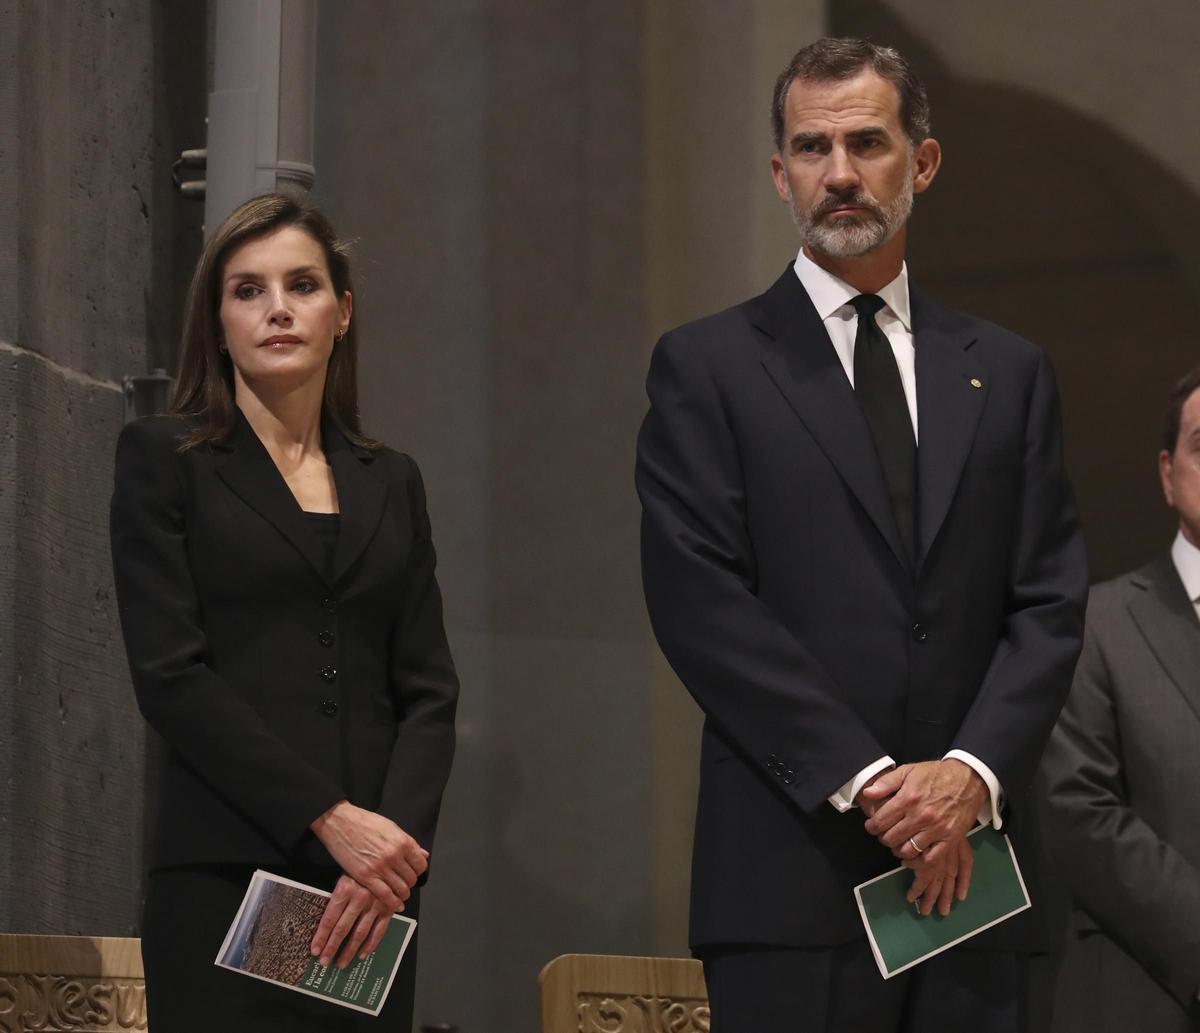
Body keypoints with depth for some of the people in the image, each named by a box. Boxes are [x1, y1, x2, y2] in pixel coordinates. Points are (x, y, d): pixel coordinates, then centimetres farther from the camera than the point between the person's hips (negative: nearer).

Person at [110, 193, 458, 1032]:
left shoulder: (391, 482, 16)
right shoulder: (164, 460, 4)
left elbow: (429, 690, 10)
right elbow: (171, 676, -6)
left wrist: (398, 838, -9)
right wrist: (329, 820, -14)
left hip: (371, 889, 4)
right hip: (225, 877, -4)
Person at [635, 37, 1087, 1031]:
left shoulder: (1009, 373, 15)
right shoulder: (707, 367, 5)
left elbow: (1050, 604, 8)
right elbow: (703, 605, -5)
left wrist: (972, 772, -9)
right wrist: (866, 781, -12)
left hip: (970, 867, 3)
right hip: (791, 875, -3)